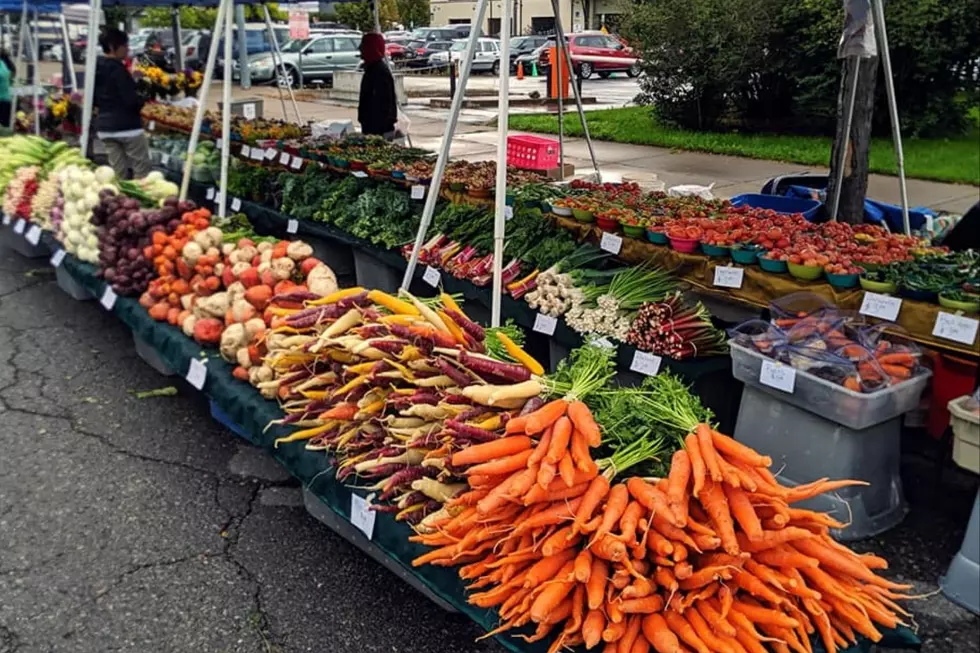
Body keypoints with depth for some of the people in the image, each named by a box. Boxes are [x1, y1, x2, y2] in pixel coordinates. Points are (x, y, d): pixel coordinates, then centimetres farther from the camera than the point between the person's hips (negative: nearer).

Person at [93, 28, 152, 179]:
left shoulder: (96, 69, 12)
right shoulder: (118, 68, -12)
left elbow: (94, 101, 18)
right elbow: (131, 101, -18)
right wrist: (144, 98, 0)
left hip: (104, 127, 8)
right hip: (126, 126, -8)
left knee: (117, 173, 9)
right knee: (143, 172, -3)